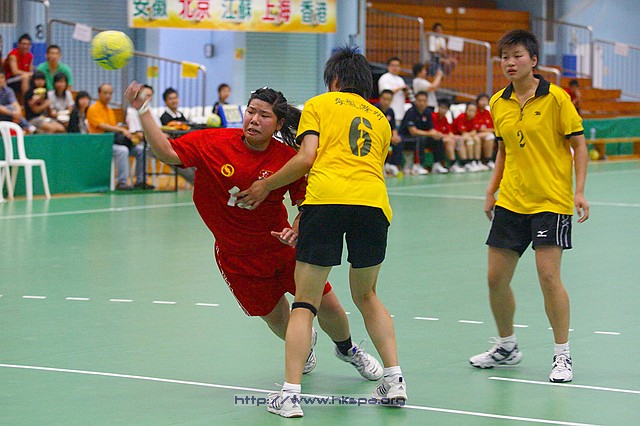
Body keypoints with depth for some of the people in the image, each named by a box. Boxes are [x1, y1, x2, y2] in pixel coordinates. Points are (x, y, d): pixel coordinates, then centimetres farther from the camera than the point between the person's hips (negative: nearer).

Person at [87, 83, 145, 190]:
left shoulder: (110, 111, 23)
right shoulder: (93, 109, -4)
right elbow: (102, 126, -17)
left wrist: (125, 131, -2)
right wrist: (122, 130, -27)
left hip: (113, 141, 8)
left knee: (140, 150, -7)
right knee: (122, 150, -35)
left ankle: (140, 181, -4)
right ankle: (122, 183, -35)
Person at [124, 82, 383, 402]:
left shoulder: (288, 159, -15)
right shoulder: (213, 143, -14)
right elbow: (167, 152, -16)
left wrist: (296, 230, -23)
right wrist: (142, 111, -25)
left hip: (281, 246, 0)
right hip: (236, 255, 0)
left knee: (327, 305, 1)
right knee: (277, 320, 6)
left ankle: (347, 350, 37)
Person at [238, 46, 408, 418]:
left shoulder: (319, 104, 15)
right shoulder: (380, 119, 28)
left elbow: (307, 157, 2)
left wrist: (266, 186, 15)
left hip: (327, 198, -4)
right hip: (374, 205, 4)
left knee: (304, 304, 2)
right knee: (366, 295, 24)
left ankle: (290, 394, -7)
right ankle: (395, 380, 15)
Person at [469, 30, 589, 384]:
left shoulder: (556, 98, -8)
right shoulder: (498, 103, 7)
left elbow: (579, 145, -5)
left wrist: (579, 191, -13)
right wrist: (492, 190, 13)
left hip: (551, 201, -5)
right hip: (510, 203, 5)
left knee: (548, 275, -13)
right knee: (496, 278, 4)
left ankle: (562, 355, 1)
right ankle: (507, 347, 25)